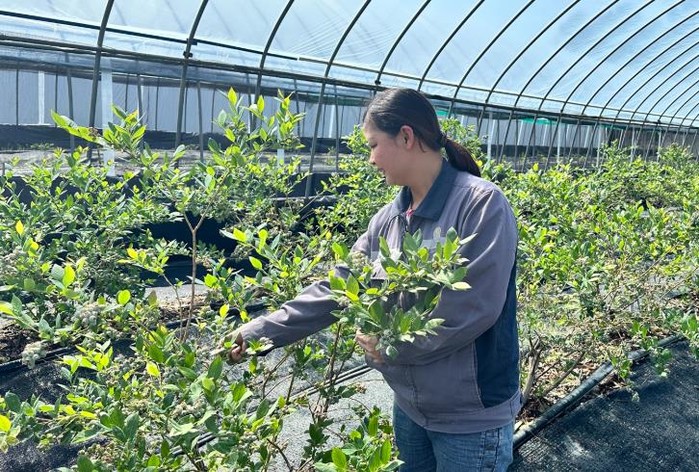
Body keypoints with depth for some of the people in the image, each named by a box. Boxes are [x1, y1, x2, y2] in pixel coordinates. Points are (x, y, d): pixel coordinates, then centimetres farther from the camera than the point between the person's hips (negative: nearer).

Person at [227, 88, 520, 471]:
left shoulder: (481, 203, -20)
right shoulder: (388, 219, 1)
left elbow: (476, 308, -24)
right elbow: (337, 287, 1)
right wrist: (259, 332, -2)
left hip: (471, 416, -6)